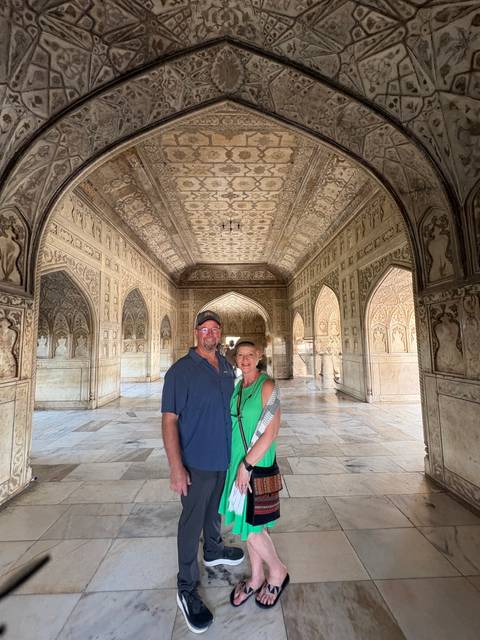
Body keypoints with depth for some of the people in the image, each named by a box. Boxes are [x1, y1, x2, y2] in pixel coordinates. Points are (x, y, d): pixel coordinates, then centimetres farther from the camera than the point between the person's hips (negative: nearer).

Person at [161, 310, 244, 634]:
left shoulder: (227, 366, 2)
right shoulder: (181, 370, -18)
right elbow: (169, 419, -19)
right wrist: (176, 467, -22)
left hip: (225, 457, 6)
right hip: (196, 462, -6)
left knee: (216, 509, 27)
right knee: (192, 522, 10)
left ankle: (213, 550, 53)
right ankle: (187, 588, 32)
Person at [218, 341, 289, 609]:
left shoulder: (267, 385, -18)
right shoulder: (239, 386, 4)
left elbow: (272, 431, -22)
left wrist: (246, 465, -19)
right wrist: (238, 463, 13)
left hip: (257, 463, -7)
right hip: (238, 461, 7)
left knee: (251, 525, 5)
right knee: (247, 522, 19)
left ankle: (278, 572, 33)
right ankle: (257, 578, 40)